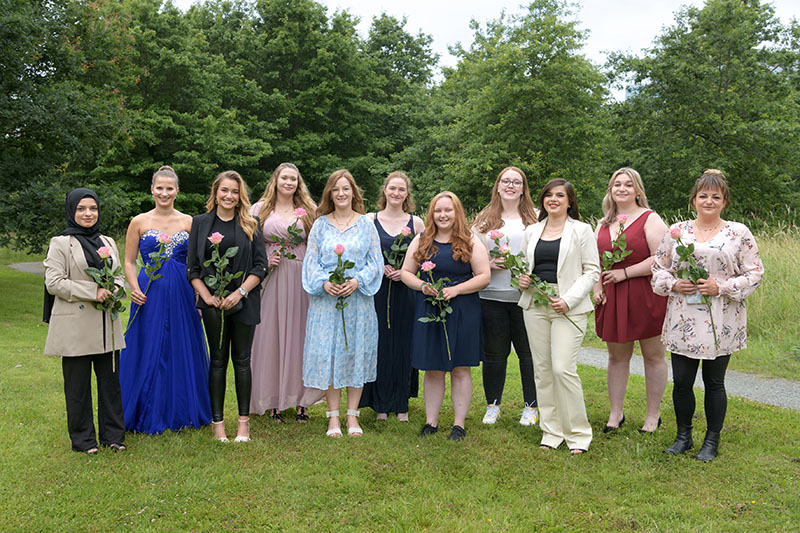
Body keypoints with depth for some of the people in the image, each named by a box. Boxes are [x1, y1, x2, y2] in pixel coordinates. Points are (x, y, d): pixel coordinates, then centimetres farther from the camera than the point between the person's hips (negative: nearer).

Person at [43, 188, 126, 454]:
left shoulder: (107, 242, 15)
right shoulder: (60, 243, -2)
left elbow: (119, 276, 20)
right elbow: (54, 283, -10)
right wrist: (93, 291, -15)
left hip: (106, 325, 5)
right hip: (75, 325, -5)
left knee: (110, 379, 8)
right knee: (78, 384, 3)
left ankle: (112, 434, 20)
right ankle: (83, 438, 16)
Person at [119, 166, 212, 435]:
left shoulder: (189, 222, 6)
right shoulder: (139, 222, 3)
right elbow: (129, 262, 6)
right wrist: (135, 288, -11)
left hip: (181, 294, 1)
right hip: (149, 294, -1)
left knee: (182, 350, 8)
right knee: (149, 352, 4)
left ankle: (181, 413, 22)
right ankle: (148, 416, 18)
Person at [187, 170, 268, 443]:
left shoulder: (250, 224, 6)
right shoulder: (201, 223, 7)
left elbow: (261, 265, 1)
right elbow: (192, 267, 5)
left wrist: (240, 292, -10)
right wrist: (207, 296, -8)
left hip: (244, 301, 0)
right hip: (213, 302, 0)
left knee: (241, 360, 3)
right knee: (218, 360, 5)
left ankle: (244, 421, 11)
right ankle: (217, 422, 12)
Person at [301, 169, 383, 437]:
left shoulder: (366, 224, 6)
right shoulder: (320, 224, 7)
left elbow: (375, 261, 2)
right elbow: (311, 261, 4)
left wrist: (357, 280, -14)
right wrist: (324, 283, -14)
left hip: (358, 298, 0)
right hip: (326, 298, 0)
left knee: (356, 352, 3)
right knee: (328, 353, 0)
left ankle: (352, 416, 13)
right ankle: (333, 417, 10)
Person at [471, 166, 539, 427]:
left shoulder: (535, 217, 7)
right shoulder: (484, 219, 12)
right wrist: (488, 263, -7)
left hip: (525, 295, -1)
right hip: (491, 295, 1)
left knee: (528, 352, 4)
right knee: (494, 352, 8)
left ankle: (531, 406, 17)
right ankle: (493, 405, 21)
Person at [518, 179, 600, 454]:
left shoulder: (581, 230, 2)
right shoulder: (531, 232, 15)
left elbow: (592, 270, -2)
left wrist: (568, 299, -13)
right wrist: (521, 279, 0)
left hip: (568, 307, -4)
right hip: (535, 305, 5)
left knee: (563, 368, -11)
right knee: (542, 369, 5)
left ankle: (578, 433, 5)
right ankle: (551, 431, 17)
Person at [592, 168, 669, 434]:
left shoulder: (650, 219, -4)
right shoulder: (603, 224, 14)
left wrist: (625, 273, -16)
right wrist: (596, 287, 2)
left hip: (646, 296, -5)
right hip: (611, 299, 5)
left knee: (653, 355, 5)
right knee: (617, 356, 11)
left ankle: (653, 415, 17)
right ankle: (616, 414, 21)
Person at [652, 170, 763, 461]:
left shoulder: (739, 233, 1)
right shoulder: (676, 231, 6)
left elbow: (755, 273, 0)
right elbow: (659, 268, 11)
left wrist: (722, 287, -13)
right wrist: (673, 285, -9)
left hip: (721, 322, -2)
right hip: (683, 321, 2)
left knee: (714, 382, 7)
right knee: (681, 381, 6)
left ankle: (712, 441, 23)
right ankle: (683, 436, 25)